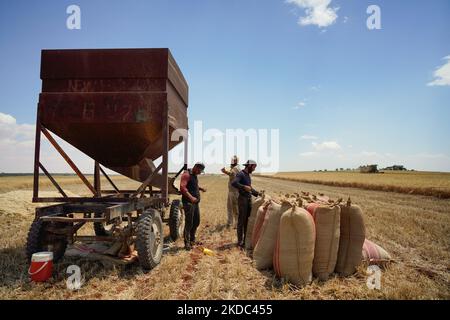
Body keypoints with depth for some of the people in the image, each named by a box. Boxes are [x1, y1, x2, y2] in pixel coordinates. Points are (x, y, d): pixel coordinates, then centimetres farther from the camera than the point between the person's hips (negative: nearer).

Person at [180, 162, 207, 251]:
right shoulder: (187, 174, -12)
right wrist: (191, 197, -31)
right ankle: (187, 243, 5)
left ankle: (192, 240, 29)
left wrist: (200, 188, 13)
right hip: (188, 202, -9)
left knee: (196, 221, 15)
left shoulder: (194, 175, 17)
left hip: (195, 202, 9)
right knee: (189, 223, -5)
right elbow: (182, 187, -23)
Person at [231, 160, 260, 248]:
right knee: (241, 221, -2)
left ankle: (246, 239, 24)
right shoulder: (240, 174, -11)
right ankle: (240, 241, 7)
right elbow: (233, 183, -28)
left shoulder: (248, 175, 16)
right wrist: (244, 187, -27)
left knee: (248, 220, 13)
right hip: (243, 199, -8)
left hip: (249, 199, 8)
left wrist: (258, 193, 17)